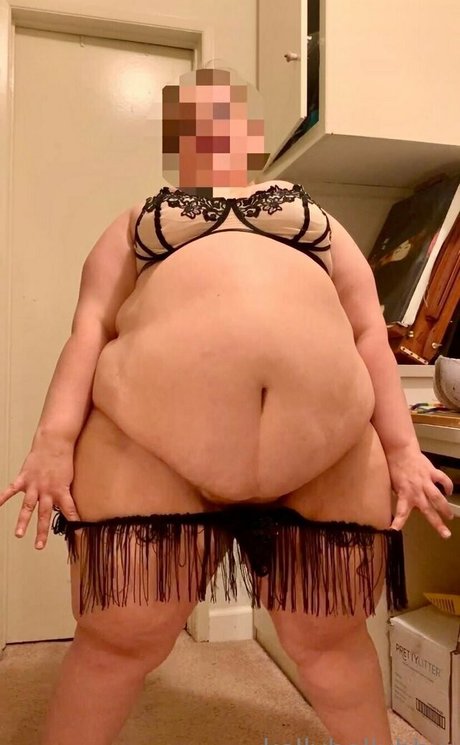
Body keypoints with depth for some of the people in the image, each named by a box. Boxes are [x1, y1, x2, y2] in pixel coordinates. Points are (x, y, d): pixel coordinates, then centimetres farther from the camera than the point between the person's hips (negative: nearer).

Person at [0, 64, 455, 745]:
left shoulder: (314, 217, 28)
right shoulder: (140, 219, 24)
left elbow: (370, 333, 17)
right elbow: (90, 326, 10)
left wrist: (402, 448, 6)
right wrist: (55, 439, -5)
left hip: (330, 451, 2)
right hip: (152, 440, -1)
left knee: (329, 639, 12)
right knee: (119, 640, 5)